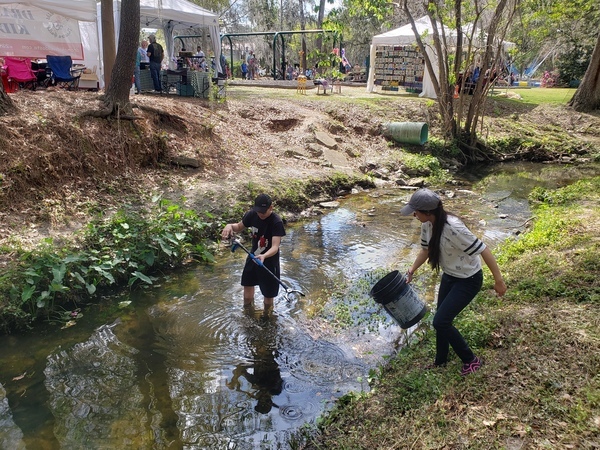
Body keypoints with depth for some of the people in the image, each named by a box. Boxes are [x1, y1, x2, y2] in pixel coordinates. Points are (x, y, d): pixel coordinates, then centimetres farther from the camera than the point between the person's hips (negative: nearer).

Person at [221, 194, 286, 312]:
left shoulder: (276, 222, -29)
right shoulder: (252, 214, -13)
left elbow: (275, 247, -36)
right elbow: (239, 227, 4)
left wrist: (264, 256, -57)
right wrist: (230, 226, -19)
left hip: (269, 260, -6)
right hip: (253, 256, 6)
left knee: (268, 292, 8)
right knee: (248, 284, 25)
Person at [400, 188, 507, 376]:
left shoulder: (453, 227, -35)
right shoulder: (427, 224, -10)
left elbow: (483, 250, -29)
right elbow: (426, 249, 10)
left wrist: (498, 280, -23)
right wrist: (412, 271, 7)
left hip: (468, 280, -8)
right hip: (449, 276, 8)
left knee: (440, 322, -7)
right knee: (442, 320, 16)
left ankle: (471, 360, 15)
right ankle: (441, 360, 39)